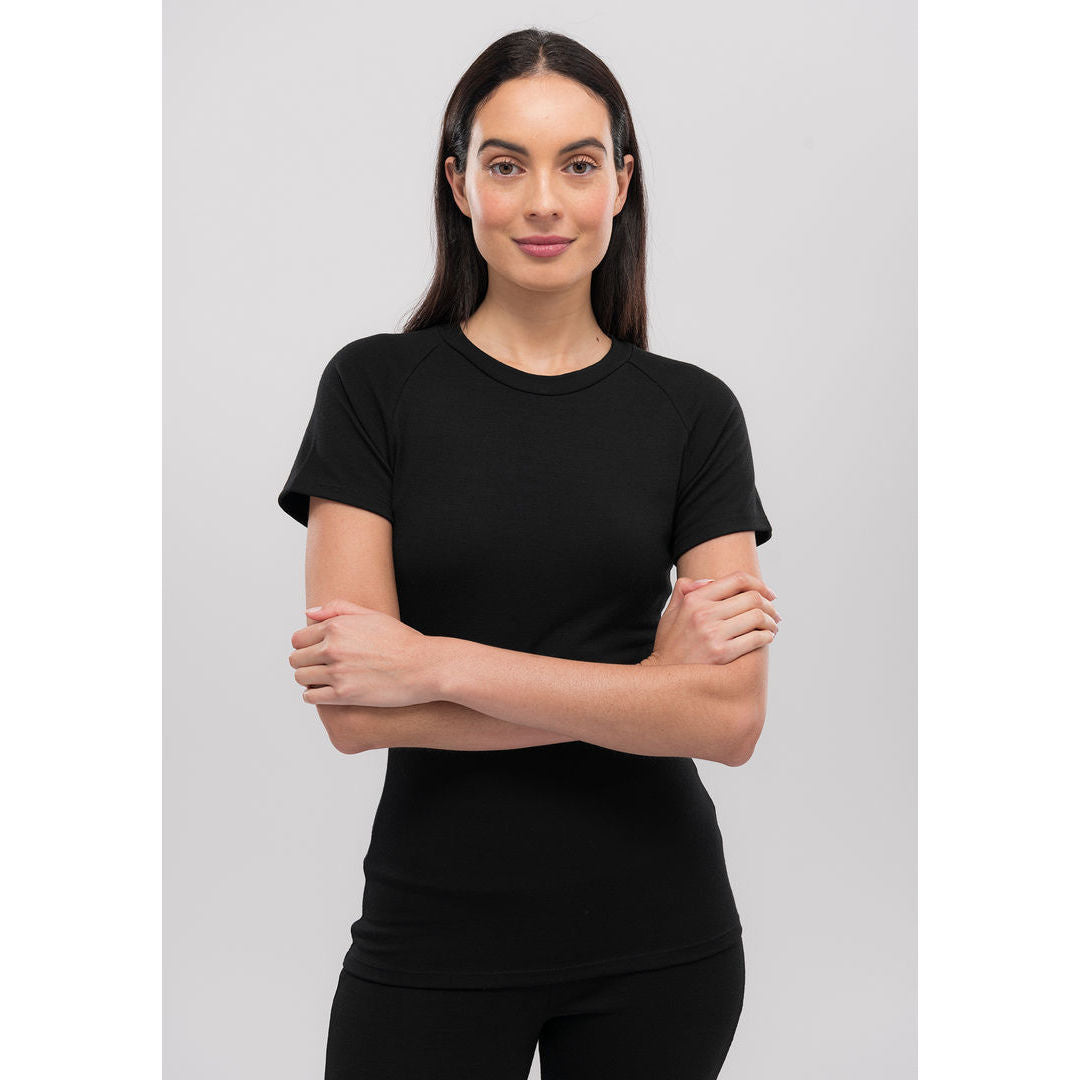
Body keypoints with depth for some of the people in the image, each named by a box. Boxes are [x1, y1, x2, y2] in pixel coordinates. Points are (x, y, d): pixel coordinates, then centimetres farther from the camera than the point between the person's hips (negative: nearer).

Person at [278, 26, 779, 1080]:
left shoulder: (692, 411, -1)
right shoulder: (375, 386, -4)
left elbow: (729, 716, -12)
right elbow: (354, 712, -13)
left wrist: (437, 663, -18)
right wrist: (643, 682, -15)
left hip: (656, 939, 2)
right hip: (434, 936, -1)